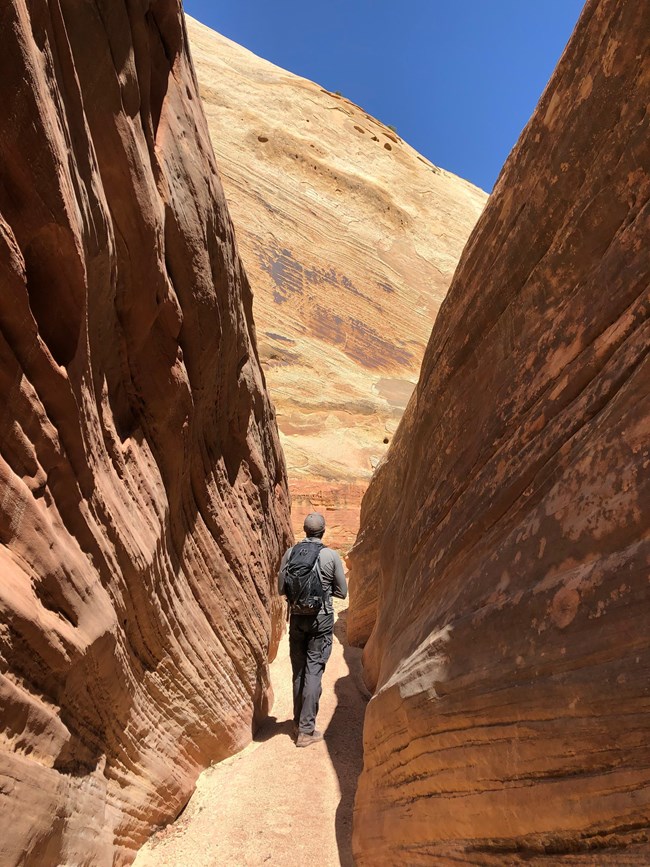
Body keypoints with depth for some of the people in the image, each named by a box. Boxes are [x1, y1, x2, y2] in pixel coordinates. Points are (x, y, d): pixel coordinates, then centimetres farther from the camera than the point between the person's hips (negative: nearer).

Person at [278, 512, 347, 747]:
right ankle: (306, 730, 11)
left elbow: (282, 589, 2)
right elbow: (342, 592, -1)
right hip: (322, 619, -3)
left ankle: (298, 723, 29)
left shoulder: (290, 553, -5)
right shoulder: (331, 556, -11)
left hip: (297, 618, 3)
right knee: (314, 671, 5)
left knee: (298, 670, 16)